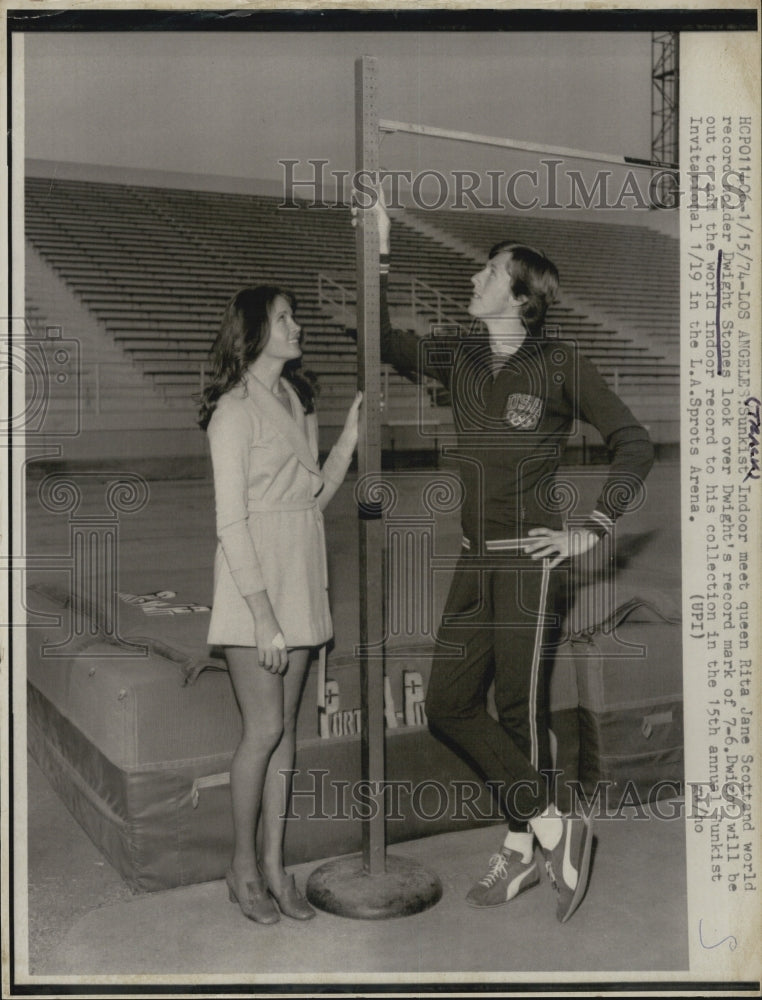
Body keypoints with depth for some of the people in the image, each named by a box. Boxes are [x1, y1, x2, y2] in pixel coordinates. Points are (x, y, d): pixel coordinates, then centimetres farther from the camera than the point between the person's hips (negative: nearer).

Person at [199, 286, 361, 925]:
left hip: (299, 582, 7)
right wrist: (262, 613, -19)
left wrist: (350, 438, 4)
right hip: (254, 582, -7)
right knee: (264, 729, -4)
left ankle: (274, 867, 19)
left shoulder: (299, 401, 14)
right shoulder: (236, 409, -9)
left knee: (285, 729, 10)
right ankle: (243, 867, 15)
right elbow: (231, 520, -15)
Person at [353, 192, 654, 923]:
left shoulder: (560, 366, -6)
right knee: (448, 705, 5)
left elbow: (634, 445, -2)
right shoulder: (460, 359, 9)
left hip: (528, 560, -6)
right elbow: (384, 340, 11)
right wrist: (381, 251, 6)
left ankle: (521, 849, 19)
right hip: (475, 561, 6)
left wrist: (591, 533, -7)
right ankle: (552, 831, 16)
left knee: (520, 707, 0)